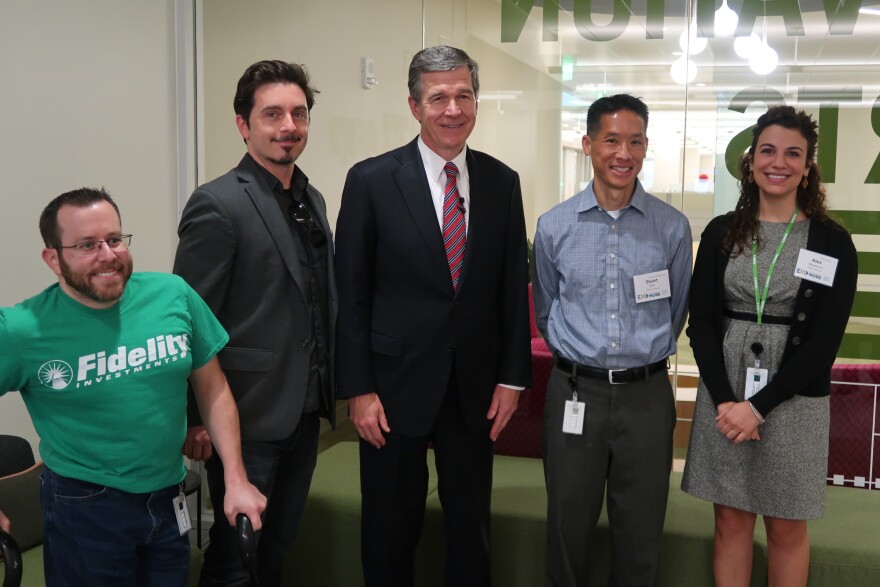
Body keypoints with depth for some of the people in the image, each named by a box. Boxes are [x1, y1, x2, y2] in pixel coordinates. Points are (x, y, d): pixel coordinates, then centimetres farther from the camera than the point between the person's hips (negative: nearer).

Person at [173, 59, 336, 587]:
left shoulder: (314, 200, 9)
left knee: (281, 544, 19)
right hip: (248, 414, -7)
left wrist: (327, 390, 10)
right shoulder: (218, 205, -14)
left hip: (305, 411, 7)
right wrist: (200, 418, -14)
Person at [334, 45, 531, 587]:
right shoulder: (371, 180, -7)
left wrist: (512, 378, 3)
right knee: (391, 527, 13)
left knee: (471, 525, 15)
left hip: (476, 386, 3)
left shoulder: (502, 182, 2)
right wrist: (358, 389, -8)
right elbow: (352, 294, -6)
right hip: (395, 383, -2)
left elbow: (515, 287, 6)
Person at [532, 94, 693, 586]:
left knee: (641, 531, 11)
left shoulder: (673, 227, -3)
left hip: (647, 395, 0)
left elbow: (676, 310, 12)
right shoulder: (554, 226, -1)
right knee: (569, 524, 11)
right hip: (575, 393, 1)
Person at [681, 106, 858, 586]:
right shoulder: (721, 233, 3)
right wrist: (725, 400, -12)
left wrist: (759, 406, -14)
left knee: (787, 529, 10)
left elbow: (824, 340, -8)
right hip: (724, 395, 2)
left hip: (792, 402, -2)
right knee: (731, 521, 11)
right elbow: (701, 322, 0)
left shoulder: (833, 242, -3)